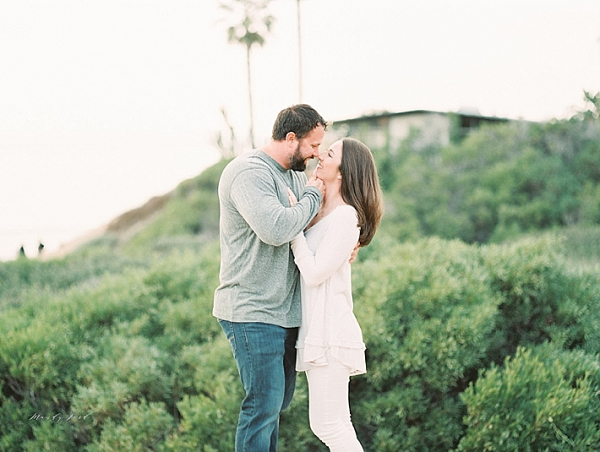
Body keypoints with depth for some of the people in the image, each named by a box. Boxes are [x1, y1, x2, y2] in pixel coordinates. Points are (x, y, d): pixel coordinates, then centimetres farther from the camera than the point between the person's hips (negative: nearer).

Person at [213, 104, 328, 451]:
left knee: (280, 398, 16)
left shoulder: (295, 177, 15)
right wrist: (313, 196, -14)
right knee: (265, 402, -7)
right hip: (253, 313, -10)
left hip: (286, 311, 10)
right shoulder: (249, 172, -16)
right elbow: (276, 228, -30)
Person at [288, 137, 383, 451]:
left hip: (330, 332, -10)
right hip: (317, 330, 10)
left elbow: (315, 272, -18)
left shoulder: (345, 216, -15)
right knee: (336, 425, 14)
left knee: (328, 426, -5)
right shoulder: (319, 211, 12)